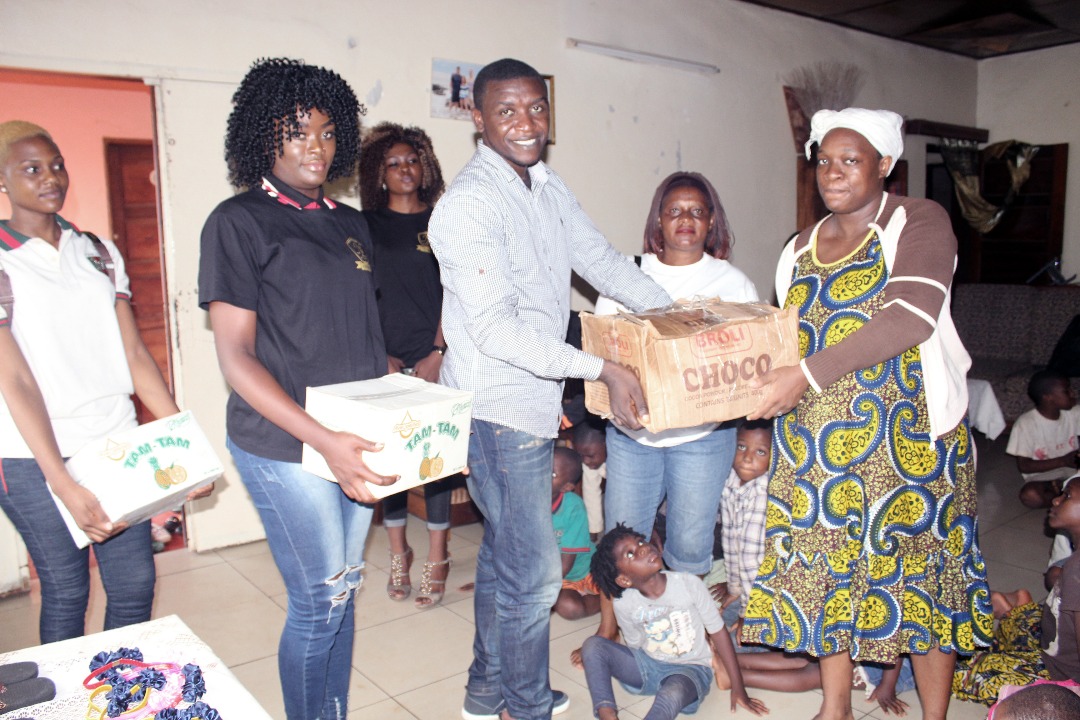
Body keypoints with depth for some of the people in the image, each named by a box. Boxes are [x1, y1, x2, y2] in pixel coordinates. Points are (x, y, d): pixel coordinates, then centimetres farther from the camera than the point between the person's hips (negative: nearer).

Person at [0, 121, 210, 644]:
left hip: (116, 443, 4)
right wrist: (64, 487, -21)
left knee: (136, 582, 7)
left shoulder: (99, 253, 9)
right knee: (66, 592, 6)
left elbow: (134, 354, 6)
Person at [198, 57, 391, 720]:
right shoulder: (240, 222, -6)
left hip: (356, 441, 6)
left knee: (343, 592, 15)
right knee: (321, 601, 1)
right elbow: (236, 356, -12)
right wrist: (322, 439, -22)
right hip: (285, 446, -6)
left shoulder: (351, 225, 13)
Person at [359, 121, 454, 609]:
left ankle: (436, 559, 14)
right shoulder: (367, 225, 8)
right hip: (384, 359, 1)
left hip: (433, 358, -1)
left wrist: (437, 353, -7)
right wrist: (380, 354, -4)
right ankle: (398, 553, 22)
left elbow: (450, 292, 2)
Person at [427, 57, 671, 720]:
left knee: (504, 557, 20)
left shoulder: (549, 187, 8)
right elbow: (493, 327, -24)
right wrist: (602, 369, -26)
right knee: (534, 572, 1)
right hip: (498, 410, -9)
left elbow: (602, 261, 15)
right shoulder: (470, 204, -18)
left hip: (536, 403, 9)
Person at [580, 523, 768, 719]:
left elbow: (718, 632, -9)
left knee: (672, 695, -37)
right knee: (593, 644, -20)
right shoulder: (623, 604, -14)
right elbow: (635, 646, 4)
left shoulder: (689, 584, -18)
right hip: (645, 666, 3)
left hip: (689, 668, -2)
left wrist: (738, 688, -5)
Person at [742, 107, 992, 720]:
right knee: (828, 563, 10)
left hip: (908, 433, -5)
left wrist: (810, 373, -26)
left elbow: (911, 316, -20)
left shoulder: (919, 222, -4)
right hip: (816, 439, 5)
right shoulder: (801, 248, 13)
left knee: (919, 565, 3)